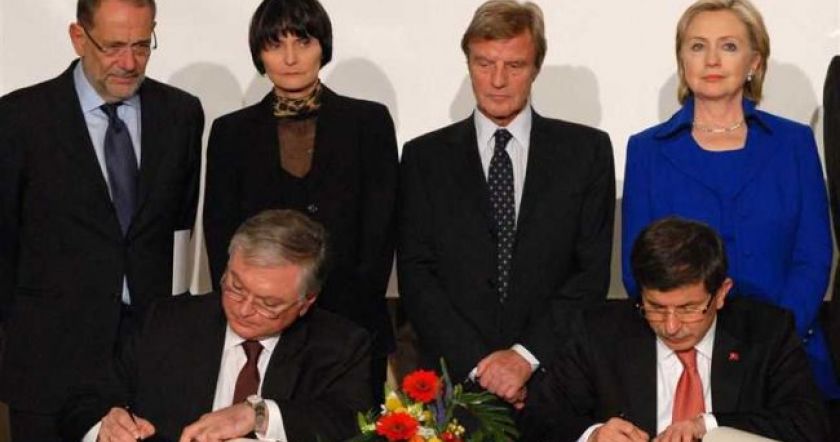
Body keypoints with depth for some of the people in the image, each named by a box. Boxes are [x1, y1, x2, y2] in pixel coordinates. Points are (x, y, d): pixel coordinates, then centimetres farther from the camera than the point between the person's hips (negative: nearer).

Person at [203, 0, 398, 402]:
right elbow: (221, 240, 5)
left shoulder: (369, 122, 2)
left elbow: (380, 234, -1)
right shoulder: (231, 132, 6)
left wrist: (341, 322, -9)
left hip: (352, 333, 0)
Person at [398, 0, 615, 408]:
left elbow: (593, 270, -1)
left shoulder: (587, 150, 4)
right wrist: (477, 362, -10)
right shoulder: (425, 157, 6)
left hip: (555, 375, 0)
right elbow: (416, 273, 0)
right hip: (454, 376, 0)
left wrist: (527, 356, -11)